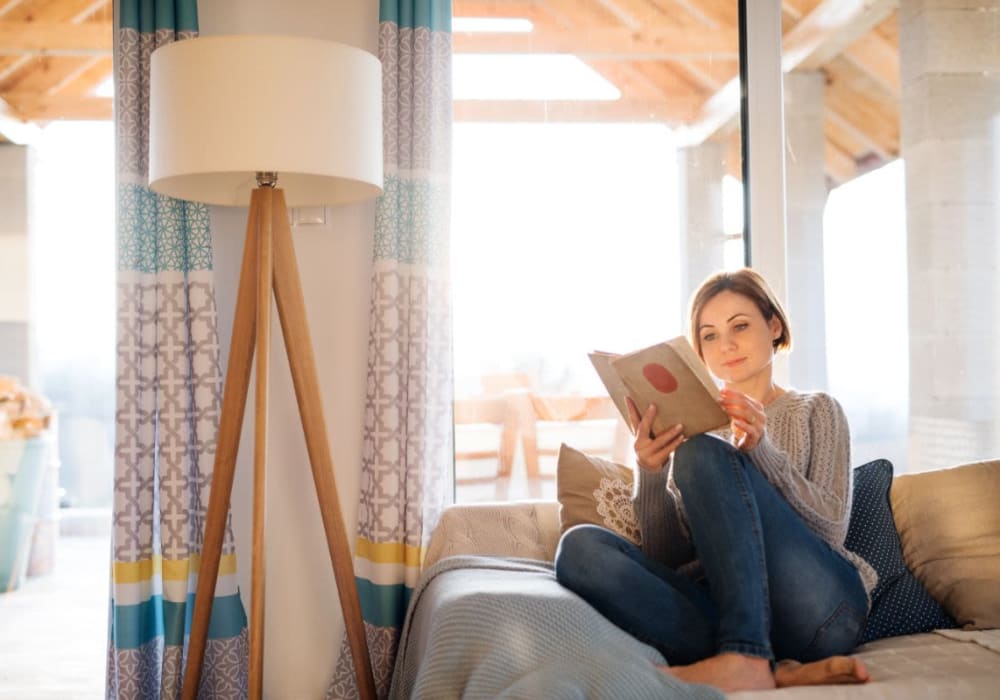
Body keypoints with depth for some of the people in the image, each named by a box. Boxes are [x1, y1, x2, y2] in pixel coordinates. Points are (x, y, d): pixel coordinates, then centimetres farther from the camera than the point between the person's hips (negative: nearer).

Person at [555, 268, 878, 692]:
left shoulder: (815, 411, 16)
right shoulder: (694, 428, 22)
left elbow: (831, 528, -1)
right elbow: (668, 558, 10)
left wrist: (761, 450, -15)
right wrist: (650, 474, -8)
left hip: (817, 606, -2)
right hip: (721, 608, 3)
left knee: (702, 454, -22)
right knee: (581, 547, -24)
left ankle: (747, 660, -35)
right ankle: (779, 673, -33)